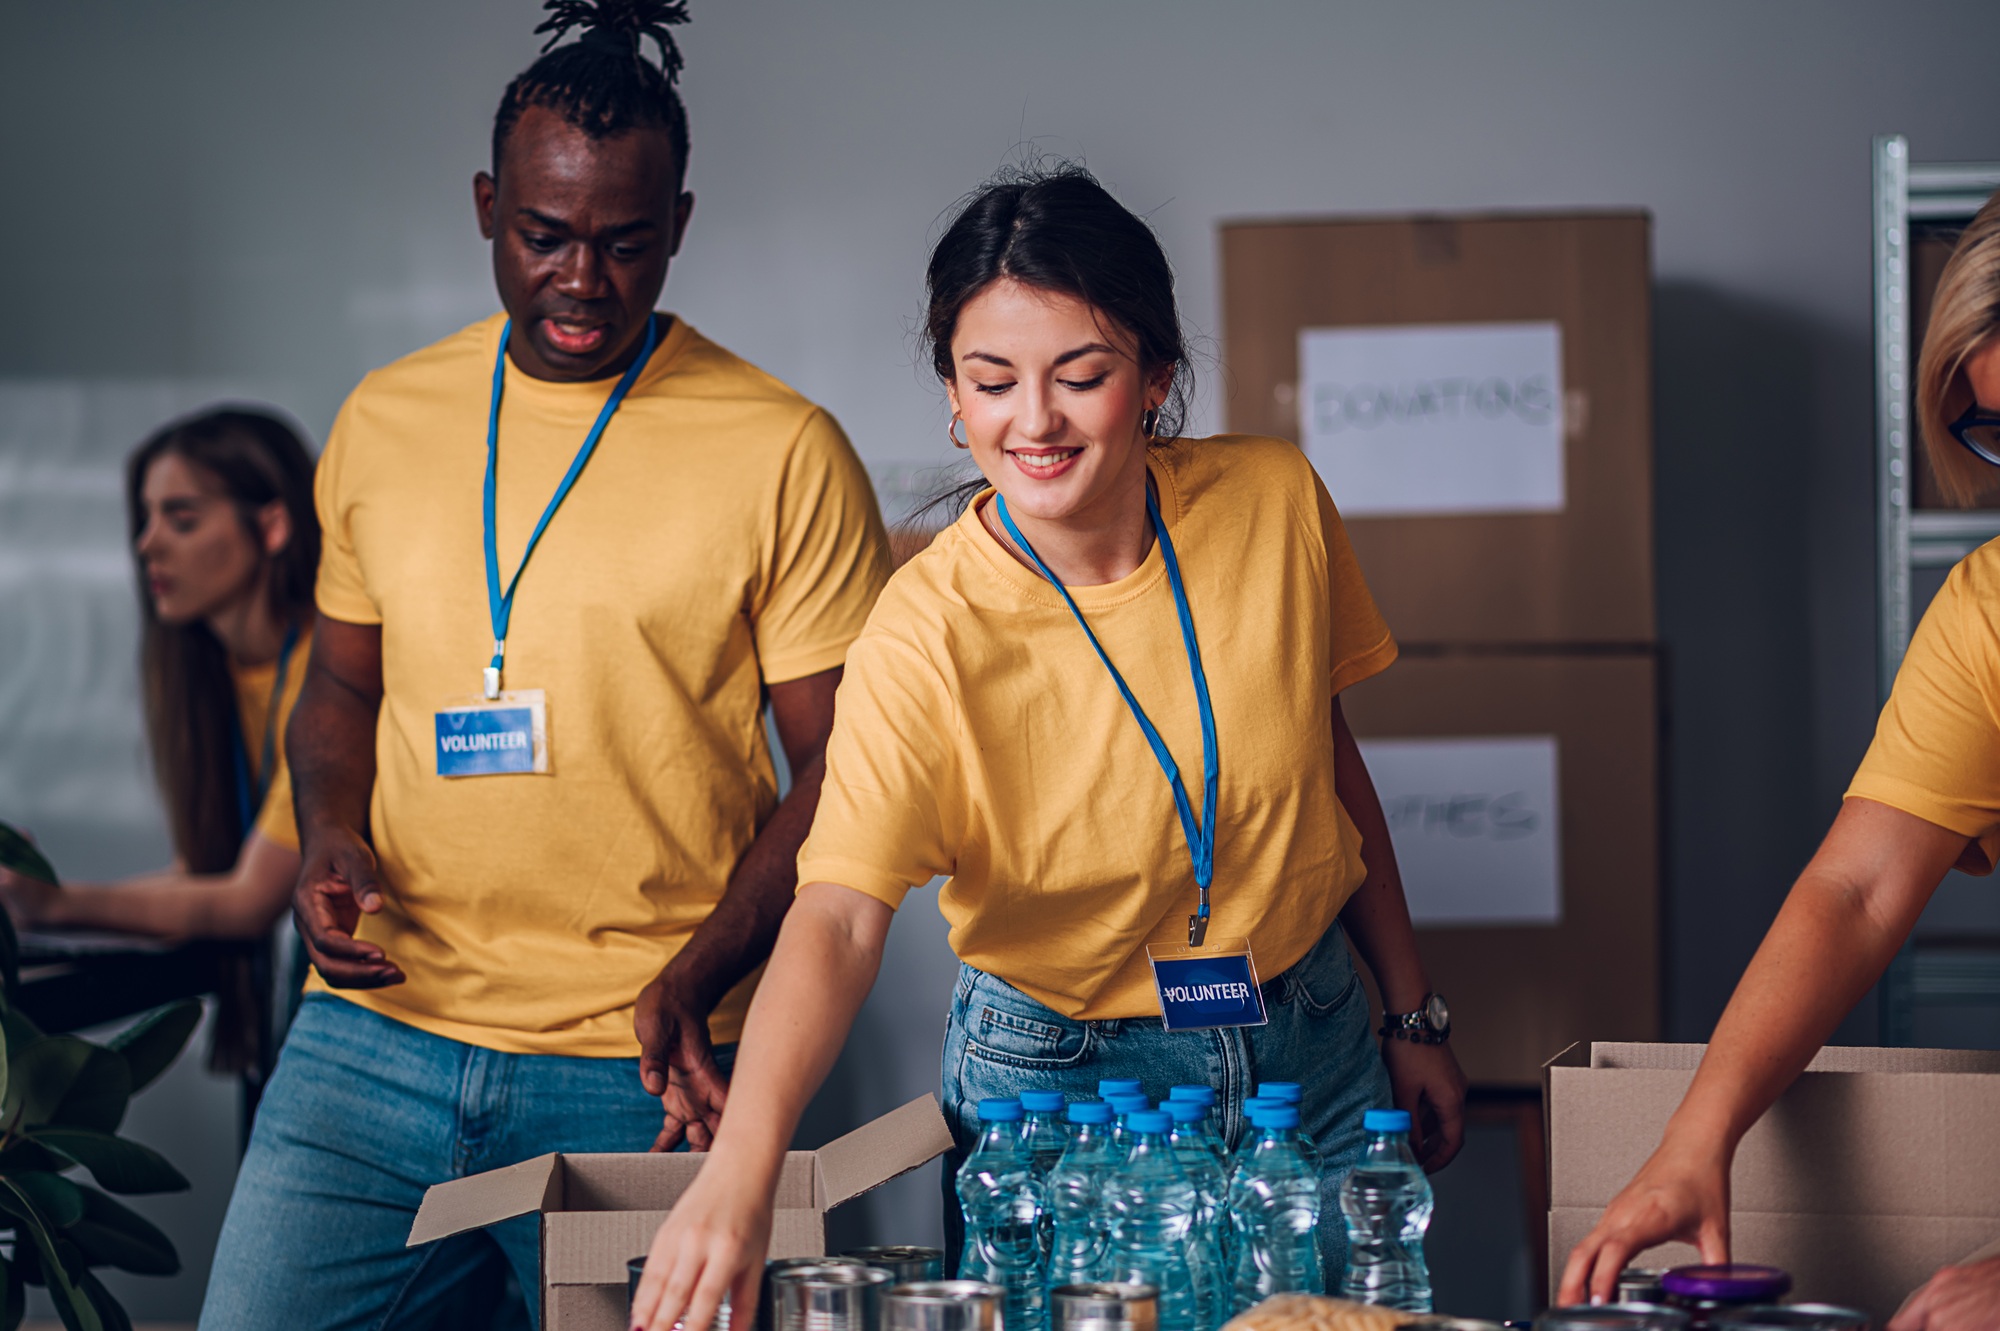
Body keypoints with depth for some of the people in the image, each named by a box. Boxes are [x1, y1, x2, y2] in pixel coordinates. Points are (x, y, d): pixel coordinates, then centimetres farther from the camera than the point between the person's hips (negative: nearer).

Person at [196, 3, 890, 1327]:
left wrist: (699, 976, -16)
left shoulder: (785, 454, -3)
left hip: (635, 1070, -3)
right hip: (375, 1031, 3)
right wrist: (334, 838, 0)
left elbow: (841, 766, -3)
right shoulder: (386, 421, 10)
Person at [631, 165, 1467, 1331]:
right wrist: (742, 1167, -50)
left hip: (1311, 1053, 3)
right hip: (1063, 1083, -3)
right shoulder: (930, 635, -23)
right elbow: (840, 919, -34)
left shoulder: (1275, 502, -11)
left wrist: (1414, 1014, 11)